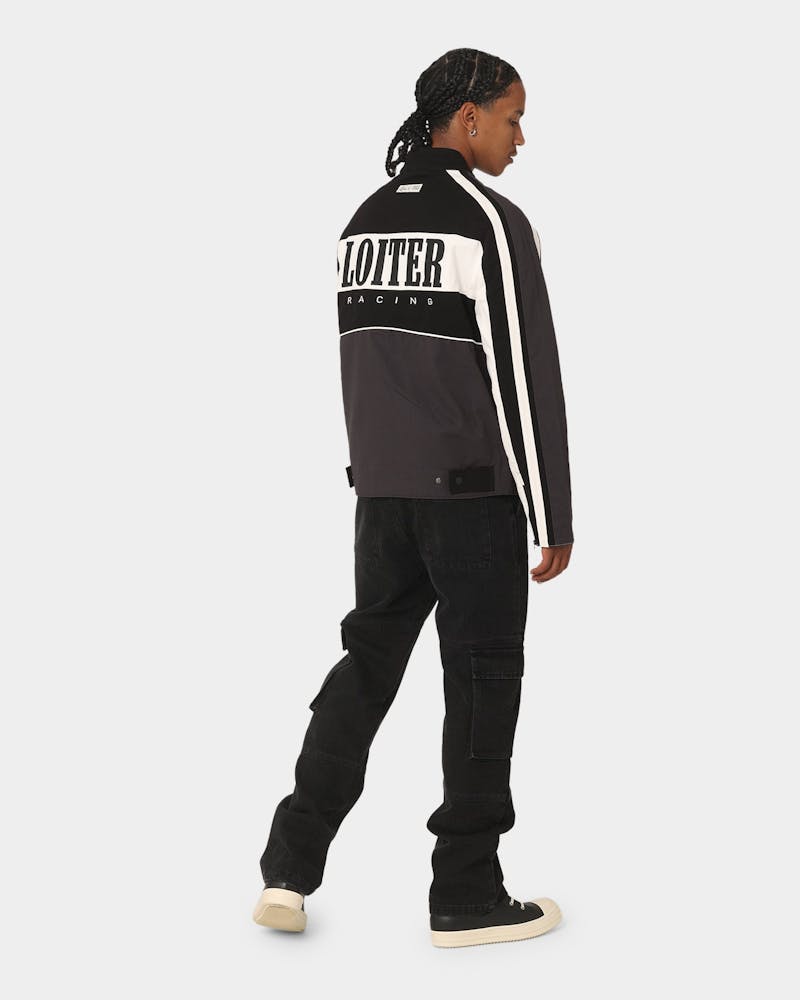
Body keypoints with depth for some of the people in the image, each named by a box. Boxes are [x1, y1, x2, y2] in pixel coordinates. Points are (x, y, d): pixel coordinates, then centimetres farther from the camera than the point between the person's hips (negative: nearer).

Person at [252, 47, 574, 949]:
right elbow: (526, 380, -16)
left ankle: (289, 871, 10)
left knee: (368, 665, 15)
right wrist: (554, 520, -11)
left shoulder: (365, 223, 10)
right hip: (473, 493, -7)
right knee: (483, 682, 4)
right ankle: (466, 898, 12)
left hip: (382, 488, 7)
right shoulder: (492, 223, -14)